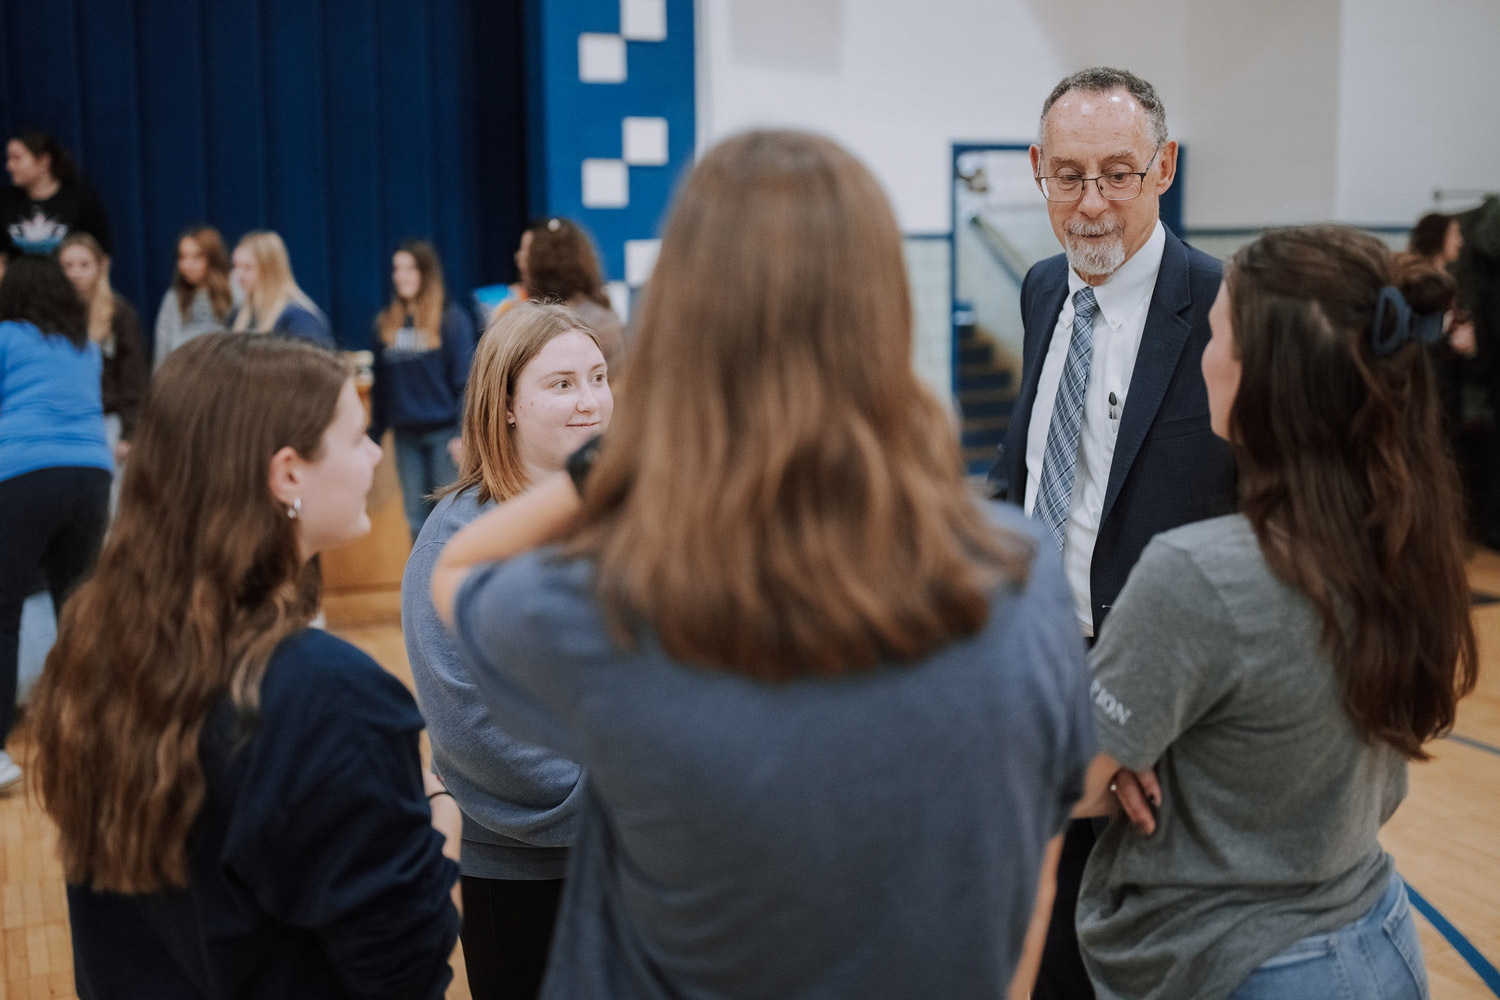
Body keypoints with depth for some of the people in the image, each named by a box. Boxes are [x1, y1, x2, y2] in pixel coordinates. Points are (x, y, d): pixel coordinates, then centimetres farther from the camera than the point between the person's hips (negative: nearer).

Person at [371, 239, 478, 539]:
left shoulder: (452, 318, -5)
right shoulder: (386, 323, 8)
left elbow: (464, 379, -7)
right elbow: (381, 382, 14)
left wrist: (464, 431, -14)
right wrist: (373, 435, 13)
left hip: (443, 432, -5)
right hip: (406, 435, 5)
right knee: (415, 517, 9)